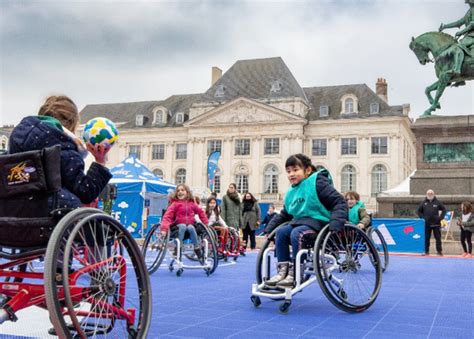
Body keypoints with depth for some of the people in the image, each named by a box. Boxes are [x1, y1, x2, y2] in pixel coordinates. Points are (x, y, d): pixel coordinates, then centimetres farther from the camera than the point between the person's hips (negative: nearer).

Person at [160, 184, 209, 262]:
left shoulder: (192, 204, 8)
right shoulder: (175, 204, -3)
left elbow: (200, 212, 20)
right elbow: (167, 216, -14)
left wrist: (206, 223, 11)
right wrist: (164, 228, -30)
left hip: (190, 225, 2)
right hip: (179, 226, -2)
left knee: (191, 227, -31)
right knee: (183, 226, -34)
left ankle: (197, 249, -22)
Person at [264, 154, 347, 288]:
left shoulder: (317, 182, -11)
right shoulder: (291, 192, 13)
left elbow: (339, 202, -16)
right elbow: (284, 215, 23)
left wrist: (335, 223, -30)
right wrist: (269, 229, 13)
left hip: (318, 221, -8)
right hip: (299, 222, 8)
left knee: (296, 234, -31)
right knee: (280, 232, -14)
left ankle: (295, 274, -22)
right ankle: (283, 270, -10)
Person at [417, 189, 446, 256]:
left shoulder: (437, 202, 4)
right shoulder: (423, 203, 6)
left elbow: (444, 209, 9)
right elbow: (419, 211, 13)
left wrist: (440, 217, -2)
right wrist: (422, 217, 0)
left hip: (436, 223, -1)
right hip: (427, 224, 1)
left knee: (438, 238, 2)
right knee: (426, 238, 3)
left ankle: (439, 251, 10)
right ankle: (426, 251, 10)